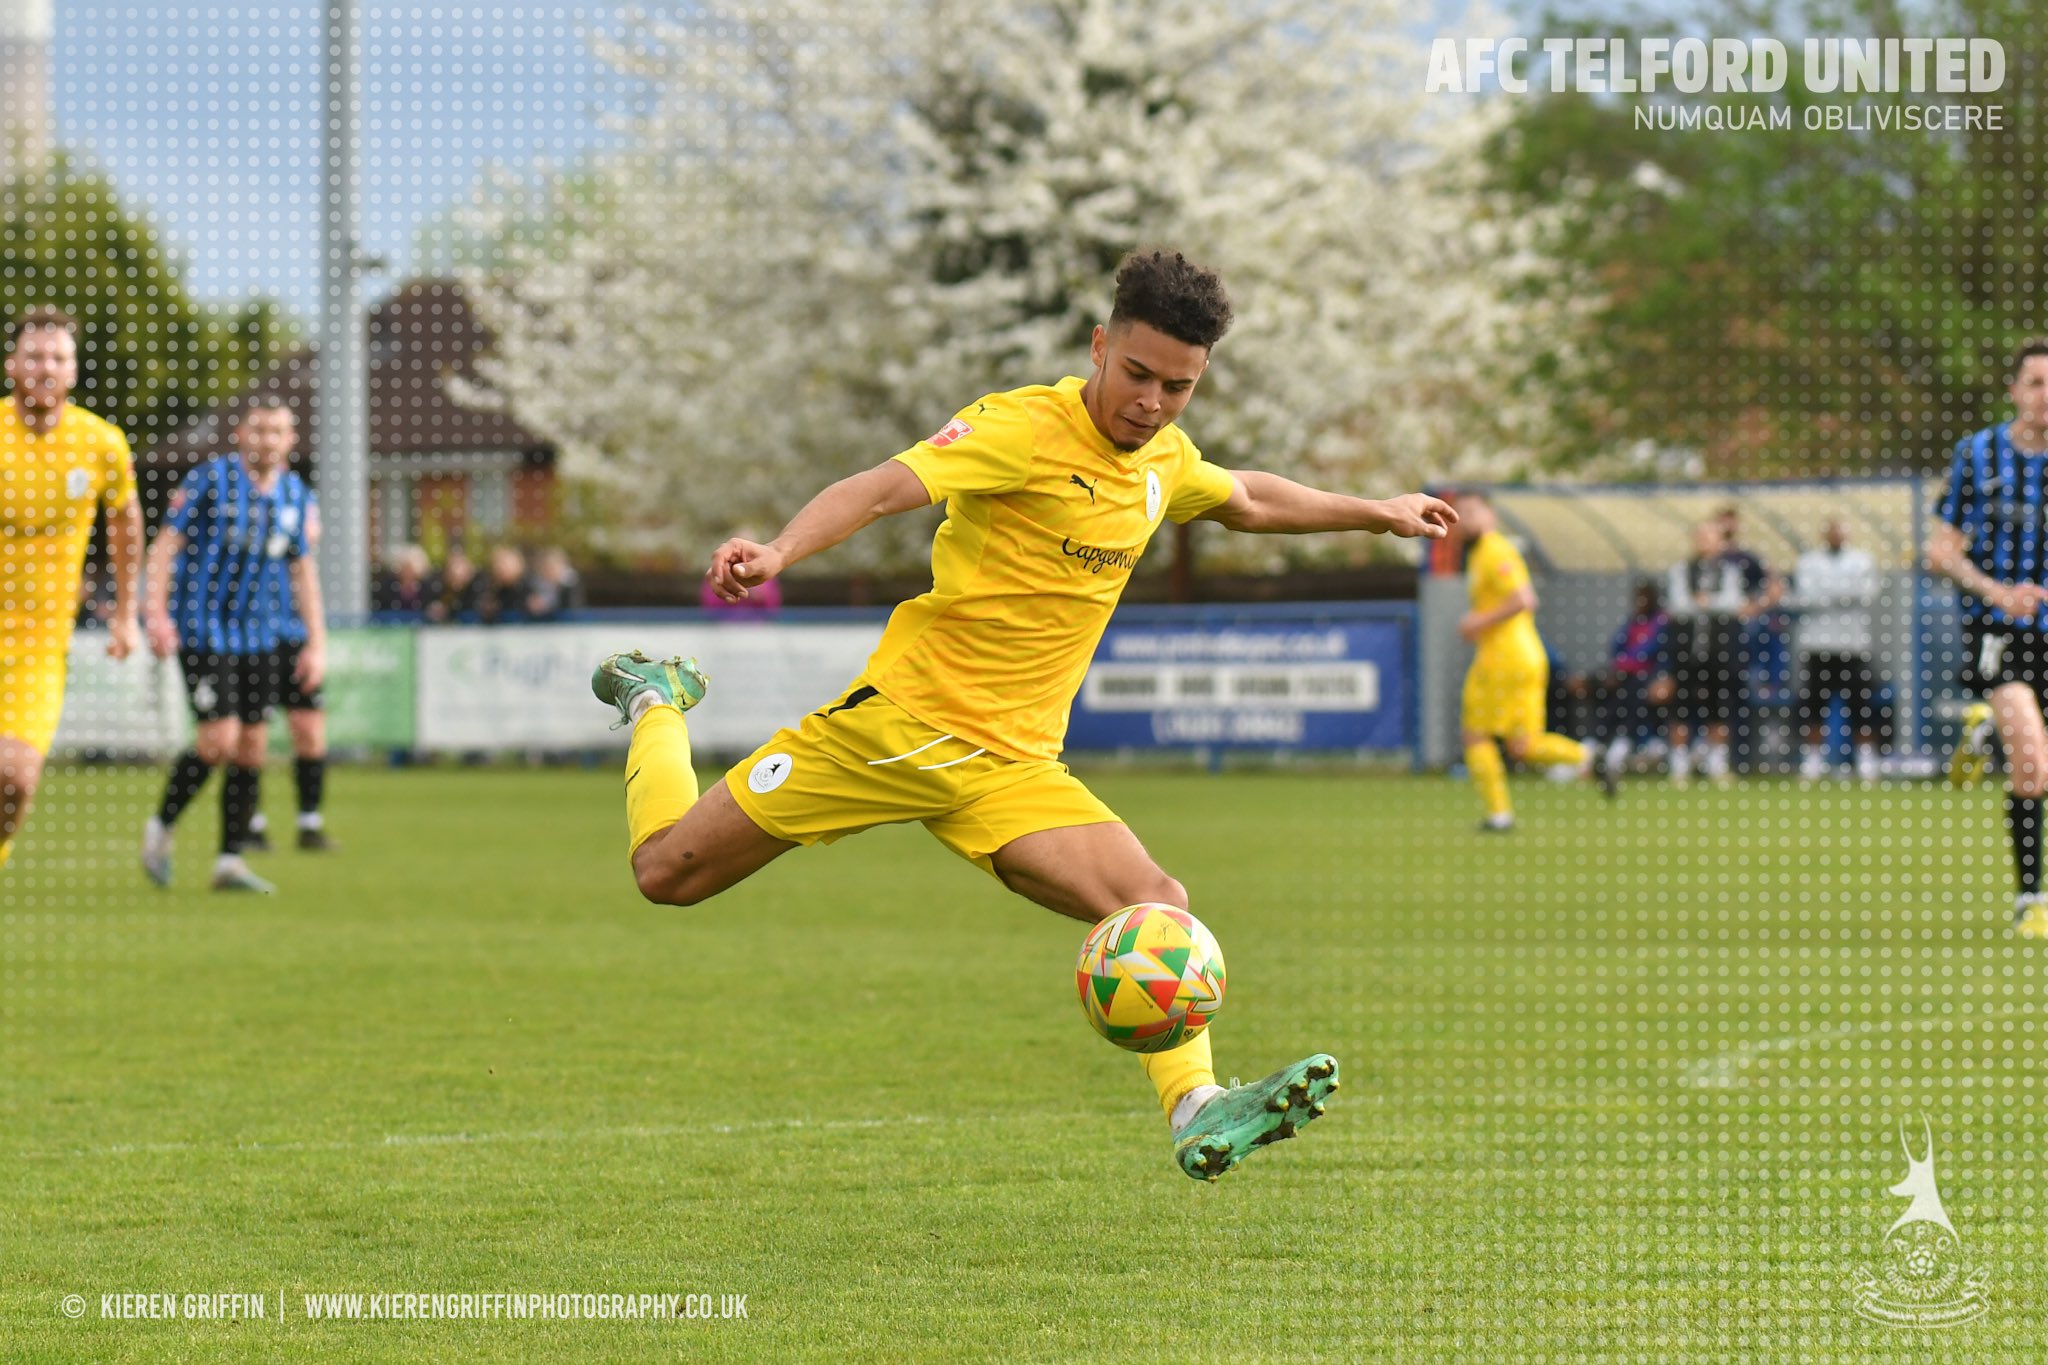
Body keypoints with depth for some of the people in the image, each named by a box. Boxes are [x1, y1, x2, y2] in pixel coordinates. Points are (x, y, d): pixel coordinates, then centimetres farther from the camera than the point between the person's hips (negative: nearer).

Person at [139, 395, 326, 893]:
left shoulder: (296, 496, 7)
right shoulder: (211, 478, -7)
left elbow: (303, 570, 16)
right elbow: (165, 545, -6)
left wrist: (317, 641, 11)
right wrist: (157, 614, -15)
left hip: (261, 636, 5)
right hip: (203, 628, -5)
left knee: (250, 751, 1)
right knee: (220, 739, -14)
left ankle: (229, 860, 8)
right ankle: (161, 827, 6)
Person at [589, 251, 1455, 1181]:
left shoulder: (1164, 460, 10)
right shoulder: (1022, 429, -15)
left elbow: (1245, 500, 35)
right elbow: (883, 487, -29)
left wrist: (1375, 513, 37)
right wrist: (779, 551, -47)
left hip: (1012, 765, 5)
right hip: (903, 720, -5)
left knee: (1155, 904, -19)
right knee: (668, 872, 1)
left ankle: (1196, 1111, -26)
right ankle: (659, 703, 31)